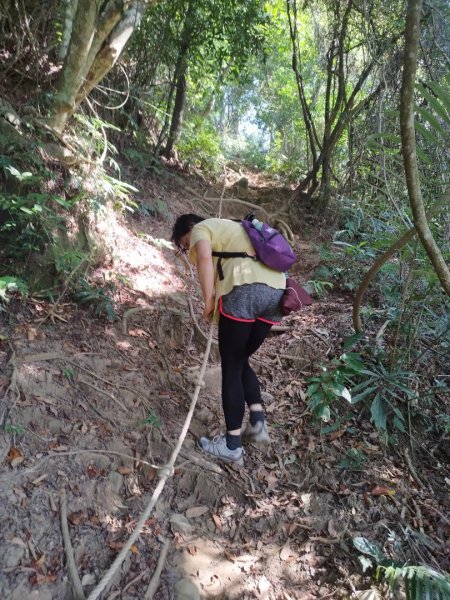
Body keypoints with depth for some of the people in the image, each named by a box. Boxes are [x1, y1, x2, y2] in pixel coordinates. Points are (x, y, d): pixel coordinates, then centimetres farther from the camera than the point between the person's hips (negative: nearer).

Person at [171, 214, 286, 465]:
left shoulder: (202, 228, 13)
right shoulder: (233, 228, 36)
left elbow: (204, 258, -9)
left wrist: (208, 302, -3)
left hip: (245, 291, -8)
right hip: (276, 290, 8)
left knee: (231, 368, 4)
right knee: (240, 360, 21)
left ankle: (232, 445, 10)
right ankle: (258, 419, 9)